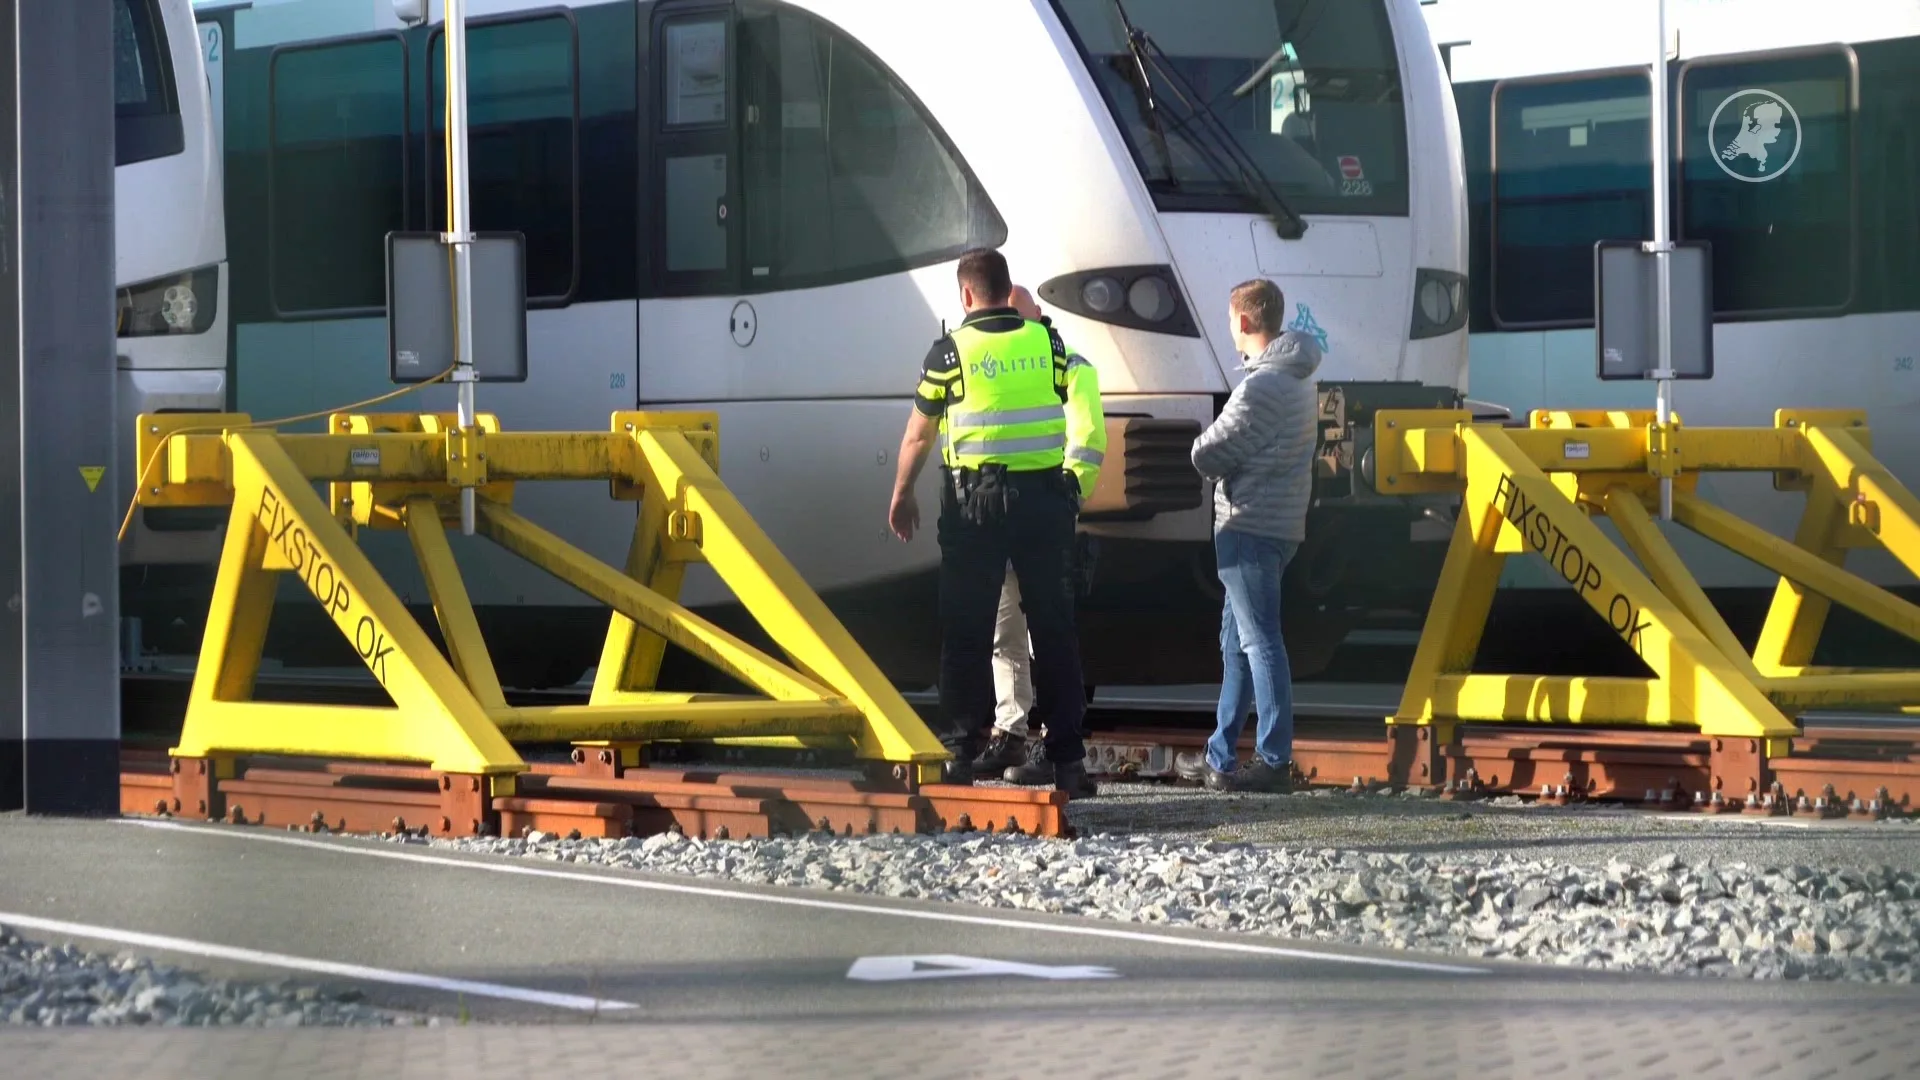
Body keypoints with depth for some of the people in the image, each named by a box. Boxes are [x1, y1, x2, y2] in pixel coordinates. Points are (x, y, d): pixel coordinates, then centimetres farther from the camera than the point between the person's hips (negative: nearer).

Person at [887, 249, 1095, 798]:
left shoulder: (951, 350, -5)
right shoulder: (1047, 342, 3)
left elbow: (918, 434, 1)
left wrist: (901, 495, 14)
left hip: (975, 501, -2)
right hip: (1045, 492, 2)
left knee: (966, 630, 5)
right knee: (1054, 628, 8)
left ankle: (958, 754, 3)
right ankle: (1067, 757, 8)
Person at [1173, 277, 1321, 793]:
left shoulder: (1261, 386, -18)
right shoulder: (1299, 379, 14)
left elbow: (1208, 455, -16)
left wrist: (1208, 444, 5)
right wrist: (1227, 459, 3)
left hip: (1250, 526, -10)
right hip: (1282, 523, 10)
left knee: (1259, 640, -9)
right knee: (1237, 640, 16)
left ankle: (1275, 760, -10)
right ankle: (1220, 755, 22)